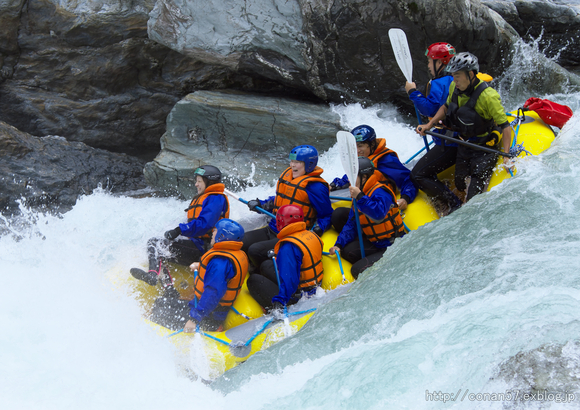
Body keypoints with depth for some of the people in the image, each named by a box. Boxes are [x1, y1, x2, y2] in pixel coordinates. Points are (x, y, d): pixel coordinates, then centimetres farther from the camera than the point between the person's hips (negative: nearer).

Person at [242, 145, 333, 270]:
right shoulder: (287, 174, 11)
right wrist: (260, 205, 15)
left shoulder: (315, 187, -13)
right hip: (271, 230, 9)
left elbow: (327, 215, -6)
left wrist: (318, 229, -24)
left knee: (255, 251, -24)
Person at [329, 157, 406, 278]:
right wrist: (339, 244, -1)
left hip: (393, 247, -10)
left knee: (358, 271, -18)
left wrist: (360, 197, -38)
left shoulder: (380, 192, -18)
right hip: (374, 244, 10)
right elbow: (351, 225, 12)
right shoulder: (358, 196, 12)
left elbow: (379, 214, -40)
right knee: (347, 251, -7)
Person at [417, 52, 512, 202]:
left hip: (485, 149, -7)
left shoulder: (488, 96, -28)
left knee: (473, 198, -12)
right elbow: (446, 107, 14)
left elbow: (505, 126, -25)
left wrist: (506, 156, -33)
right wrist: (429, 125, 3)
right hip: (464, 147, 7)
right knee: (460, 185, 16)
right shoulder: (454, 88, -7)